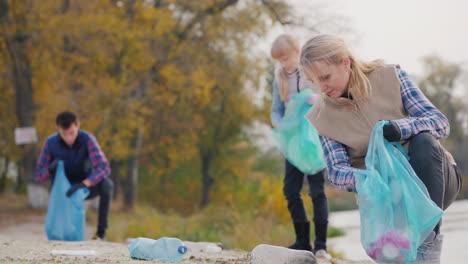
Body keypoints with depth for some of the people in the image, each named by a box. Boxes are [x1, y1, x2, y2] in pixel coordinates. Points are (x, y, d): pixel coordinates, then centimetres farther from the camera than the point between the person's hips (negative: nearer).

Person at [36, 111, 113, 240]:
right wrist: (51, 168, -38)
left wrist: (84, 184, -53)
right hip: (66, 188, 0)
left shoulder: (88, 139, -26)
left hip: (86, 187, 0)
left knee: (106, 184, -36)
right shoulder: (50, 142, -19)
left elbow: (104, 168, -36)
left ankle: (101, 232, -23)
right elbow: (40, 175, -13)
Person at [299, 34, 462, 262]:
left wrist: (401, 127, -34)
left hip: (435, 178, 0)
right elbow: (337, 170, -11)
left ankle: (430, 240, -30)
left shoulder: (391, 77, -6)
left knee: (423, 141, -33)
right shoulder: (323, 118, -2)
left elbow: (441, 122, -12)